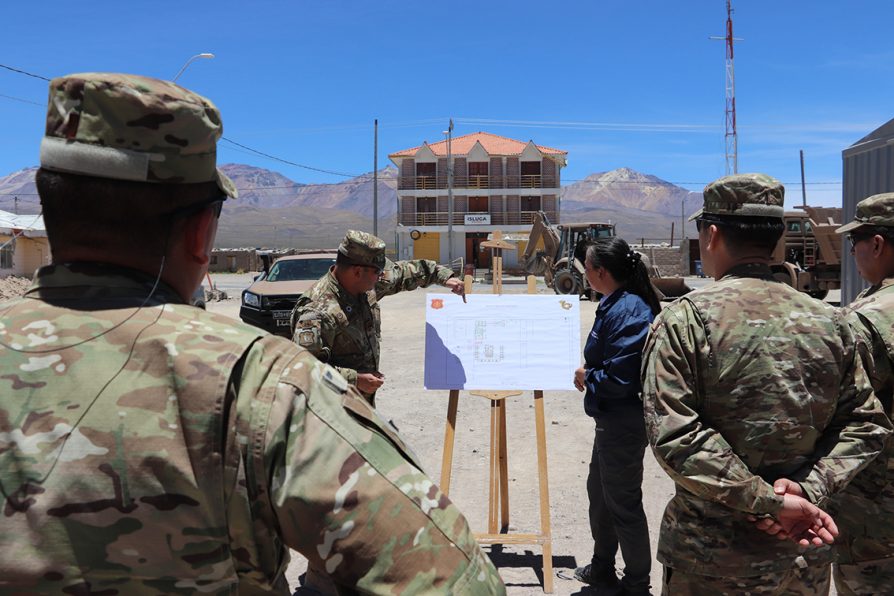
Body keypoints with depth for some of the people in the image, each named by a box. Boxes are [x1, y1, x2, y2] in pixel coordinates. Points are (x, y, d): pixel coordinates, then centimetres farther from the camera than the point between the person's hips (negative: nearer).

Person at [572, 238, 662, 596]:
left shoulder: (627, 311, -25)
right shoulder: (616, 304, 7)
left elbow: (619, 378, -29)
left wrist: (588, 376, -12)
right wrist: (590, 374, 0)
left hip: (624, 424, -11)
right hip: (612, 419, 11)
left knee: (623, 503, 6)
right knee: (599, 492, 23)